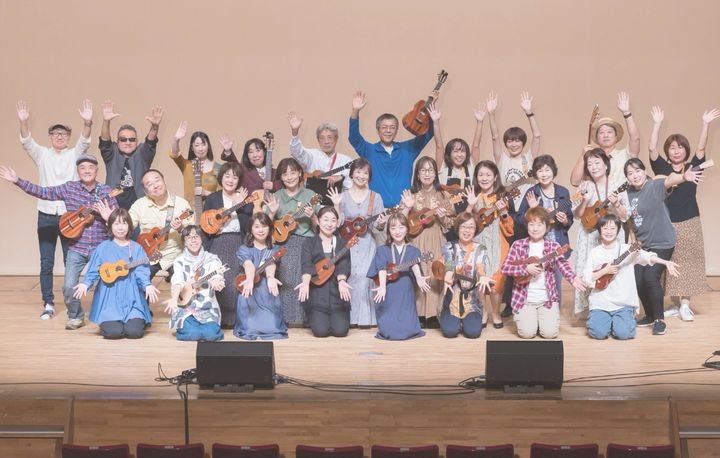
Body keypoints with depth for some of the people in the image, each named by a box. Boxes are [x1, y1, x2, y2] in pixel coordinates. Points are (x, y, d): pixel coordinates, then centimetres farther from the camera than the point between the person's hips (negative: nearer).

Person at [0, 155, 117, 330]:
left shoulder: (106, 192, -1)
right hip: (76, 248, 1)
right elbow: (42, 192, 2)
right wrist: (17, 180, -3)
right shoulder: (69, 188, 1)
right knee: (69, 287, -6)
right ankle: (76, 317, 22)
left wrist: (109, 217, -23)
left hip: (100, 248, -1)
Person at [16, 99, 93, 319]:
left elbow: (84, 142, -13)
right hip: (46, 215, 1)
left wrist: (87, 123, -33)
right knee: (46, 263, 3)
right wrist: (23, 121, -28)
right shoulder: (42, 154, 9)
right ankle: (48, 304, 11)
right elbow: (27, 142, -9)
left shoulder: (74, 154, 6)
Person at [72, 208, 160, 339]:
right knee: (113, 332, -19)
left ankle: (138, 320, 19)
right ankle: (108, 321, 17)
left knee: (134, 331, -17)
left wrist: (147, 285, -21)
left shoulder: (136, 248, 6)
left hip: (132, 297, 1)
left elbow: (141, 271, -2)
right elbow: (93, 270, 1)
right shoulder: (103, 248, 4)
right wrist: (85, 283, -18)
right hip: (109, 297, -1)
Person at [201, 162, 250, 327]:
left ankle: (235, 317, -2)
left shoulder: (245, 199, 8)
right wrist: (206, 252, -5)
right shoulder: (212, 199, 7)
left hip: (239, 244, 1)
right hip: (218, 244, -1)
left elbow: (248, 225, -3)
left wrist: (239, 205, -12)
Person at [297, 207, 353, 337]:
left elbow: (343, 266, -6)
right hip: (317, 293, -1)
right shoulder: (309, 243, 8)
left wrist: (342, 281, -29)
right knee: (320, 330, -18)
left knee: (340, 330, -16)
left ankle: (336, 316, 19)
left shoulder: (342, 244, 12)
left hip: (337, 293, 1)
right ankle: (313, 317, 17)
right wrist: (305, 282, -32)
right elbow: (307, 265, -10)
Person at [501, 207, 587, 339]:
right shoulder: (518, 245, -1)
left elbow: (563, 264, -15)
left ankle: (542, 316, 21)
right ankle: (519, 315, 21)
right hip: (524, 298, -1)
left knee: (550, 333, -12)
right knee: (527, 332, -13)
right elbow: (505, 268, -6)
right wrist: (526, 268, -21)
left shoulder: (553, 246, -1)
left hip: (547, 298, 1)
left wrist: (573, 278, -36)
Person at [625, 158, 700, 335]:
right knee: (638, 281, 2)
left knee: (651, 277, -18)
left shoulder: (655, 185, -14)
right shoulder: (629, 193, 5)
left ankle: (659, 319, -2)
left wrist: (683, 176, -58)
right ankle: (650, 316, 25)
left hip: (661, 243, -6)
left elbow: (669, 180, -35)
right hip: (642, 244, 6)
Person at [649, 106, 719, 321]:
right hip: (666, 224, 0)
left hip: (689, 223, 0)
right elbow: (652, 148, -9)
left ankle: (685, 305, 4)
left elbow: (701, 148, -8)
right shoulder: (662, 168, 2)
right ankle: (675, 303, 15)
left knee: (688, 263, -1)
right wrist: (657, 123, -16)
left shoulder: (693, 167, 4)